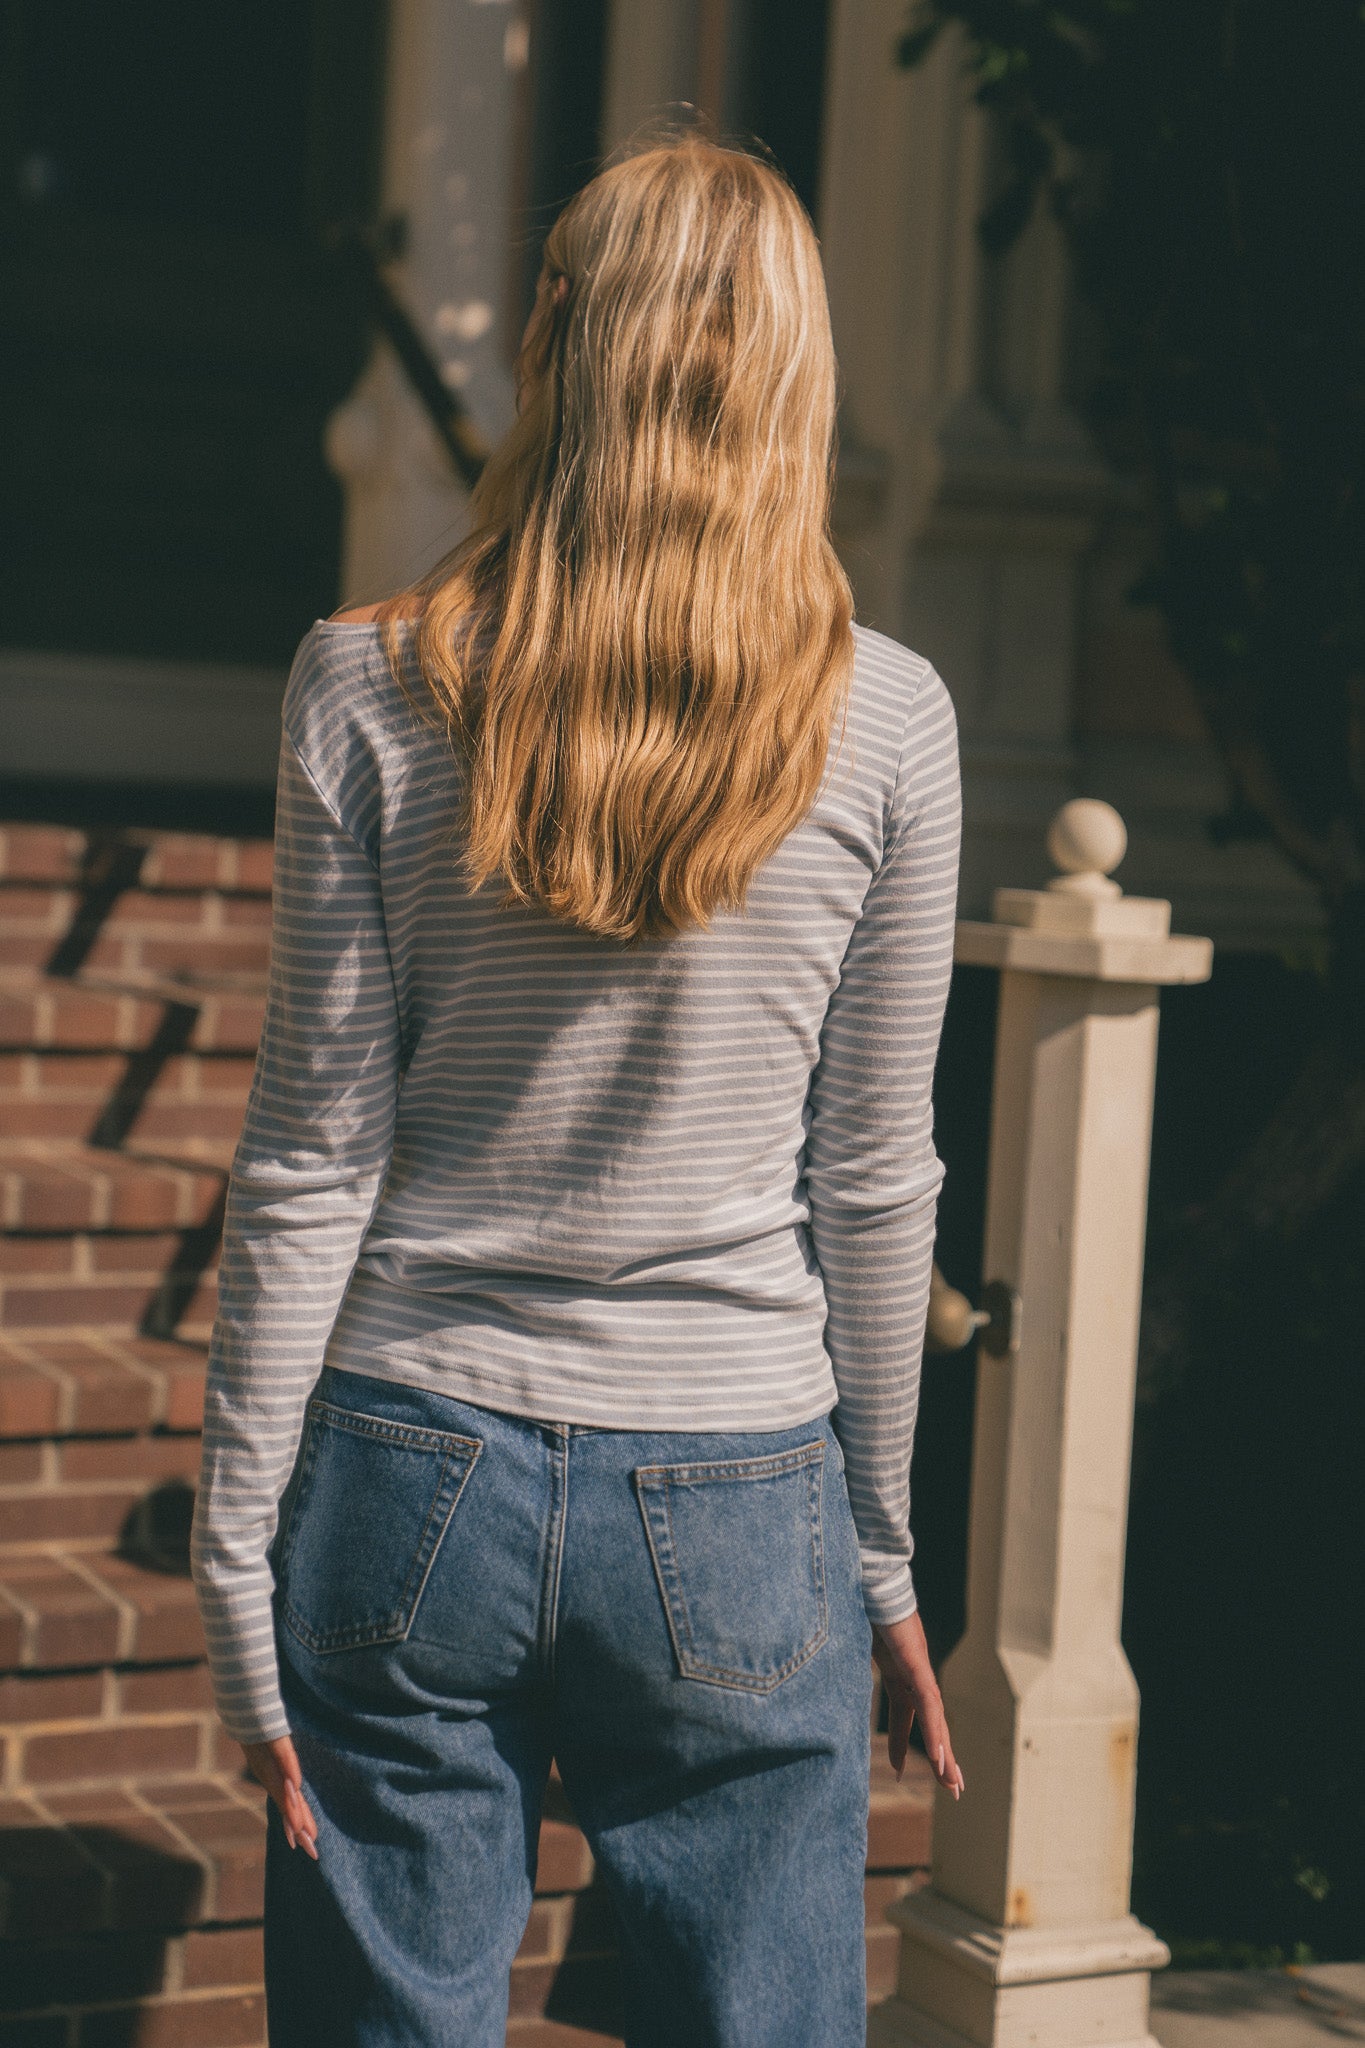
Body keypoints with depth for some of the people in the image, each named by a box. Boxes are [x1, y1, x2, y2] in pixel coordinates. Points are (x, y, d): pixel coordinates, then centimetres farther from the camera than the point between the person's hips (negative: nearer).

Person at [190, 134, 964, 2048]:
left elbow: (311, 1161, -5)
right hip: (740, 1513, 0)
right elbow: (875, 1187, 1)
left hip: (415, 1477, 0)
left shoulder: (371, 688, -5)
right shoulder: (888, 720, -4)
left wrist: (236, 1549, 2)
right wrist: (885, 1554, 11)